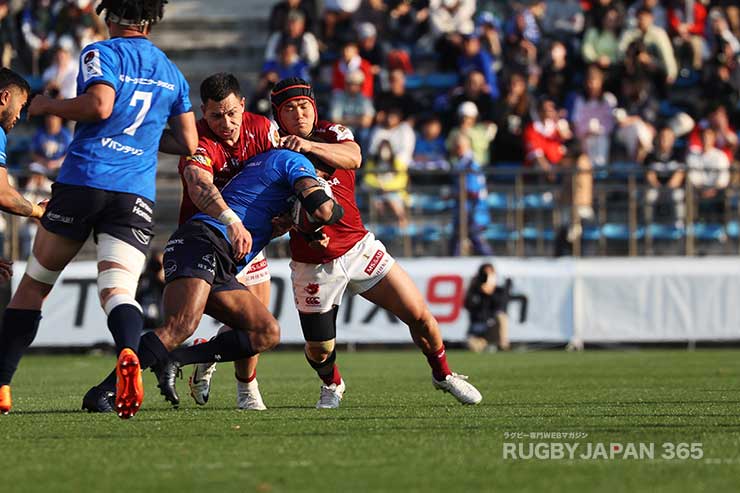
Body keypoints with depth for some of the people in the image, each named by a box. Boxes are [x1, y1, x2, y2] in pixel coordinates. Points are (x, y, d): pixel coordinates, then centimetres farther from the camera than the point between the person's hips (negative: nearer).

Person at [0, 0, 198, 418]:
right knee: (118, 289, -10)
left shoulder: (101, 53, 2)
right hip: (137, 196, 3)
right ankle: (129, 354, -44)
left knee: (34, 285, 11)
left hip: (83, 180, -3)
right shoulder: (172, 73, 19)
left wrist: (47, 106, 0)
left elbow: (99, 105, -15)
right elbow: (188, 144, 22)